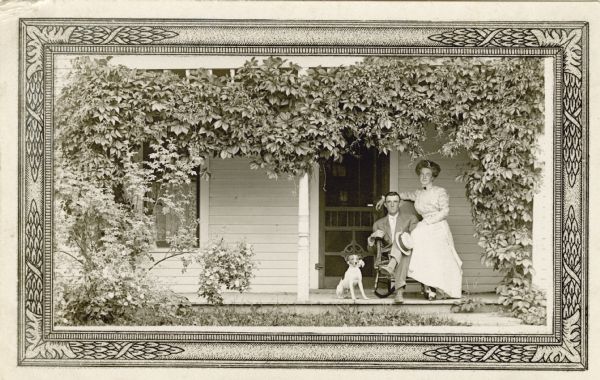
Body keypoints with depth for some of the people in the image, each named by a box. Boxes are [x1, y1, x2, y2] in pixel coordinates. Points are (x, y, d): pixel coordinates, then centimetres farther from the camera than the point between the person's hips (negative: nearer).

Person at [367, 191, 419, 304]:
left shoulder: (410, 218, 17)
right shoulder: (379, 224, 20)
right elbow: (371, 249, 15)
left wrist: (410, 239, -21)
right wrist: (372, 237, -8)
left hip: (409, 259, -1)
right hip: (388, 258, 1)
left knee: (399, 235, -29)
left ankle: (391, 266, -56)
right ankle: (400, 291, -56)